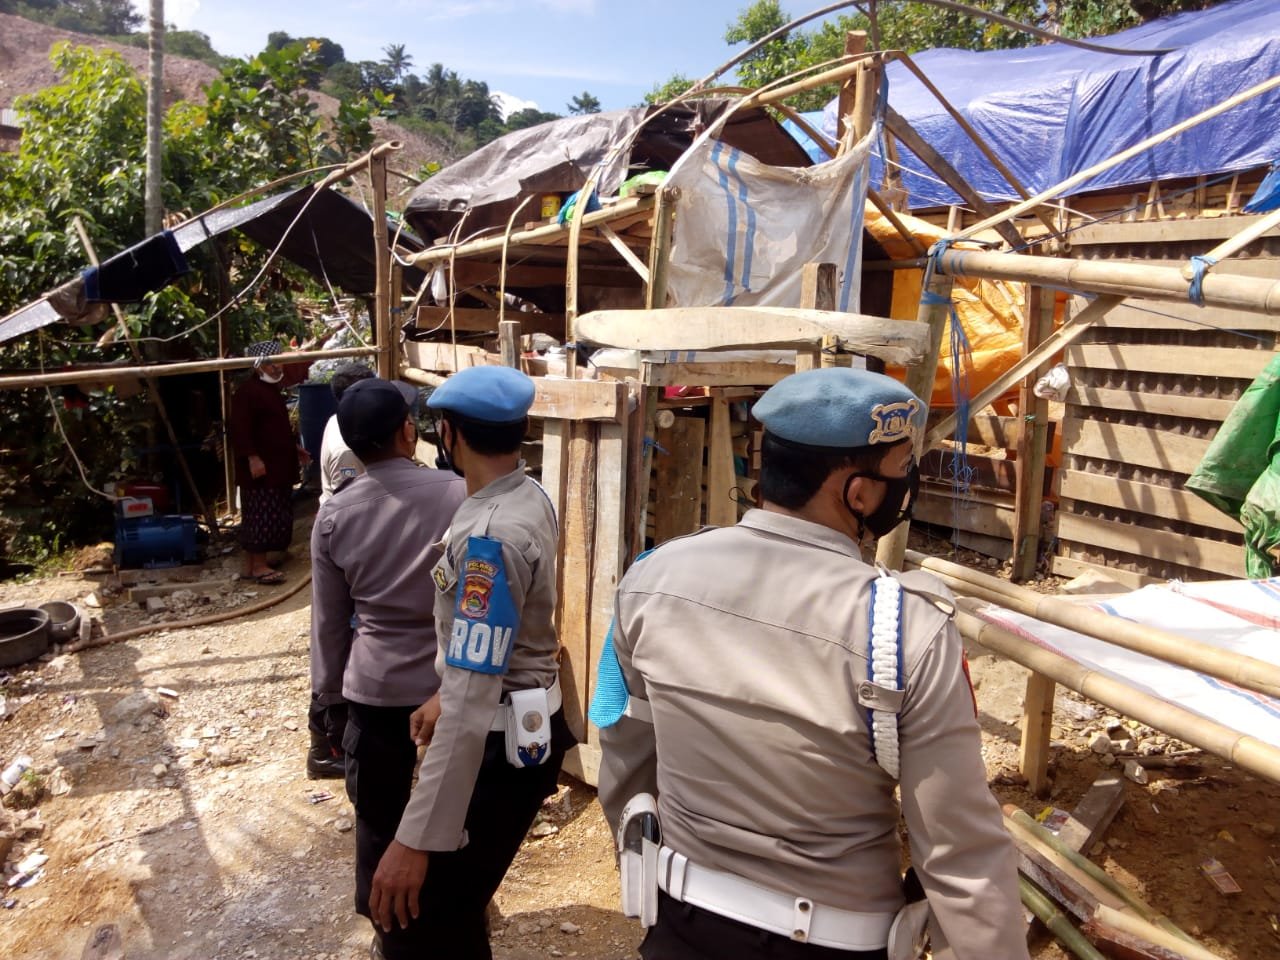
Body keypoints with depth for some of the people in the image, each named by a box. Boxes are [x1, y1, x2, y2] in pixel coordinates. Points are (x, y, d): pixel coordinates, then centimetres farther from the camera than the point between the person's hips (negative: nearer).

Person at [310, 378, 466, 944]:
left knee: (379, 821, 16)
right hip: (452, 685, -1)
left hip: (373, 691, 1)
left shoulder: (334, 515, -7)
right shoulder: (458, 495, -13)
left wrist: (330, 699, 12)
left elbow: (329, 622, 0)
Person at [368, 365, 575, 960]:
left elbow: (473, 703, -31)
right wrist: (446, 693, 28)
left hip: (500, 745, -9)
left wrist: (417, 838, -28)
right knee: (448, 910, 24)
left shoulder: (490, 537, -27)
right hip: (521, 725, 9)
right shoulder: (528, 499, 3)